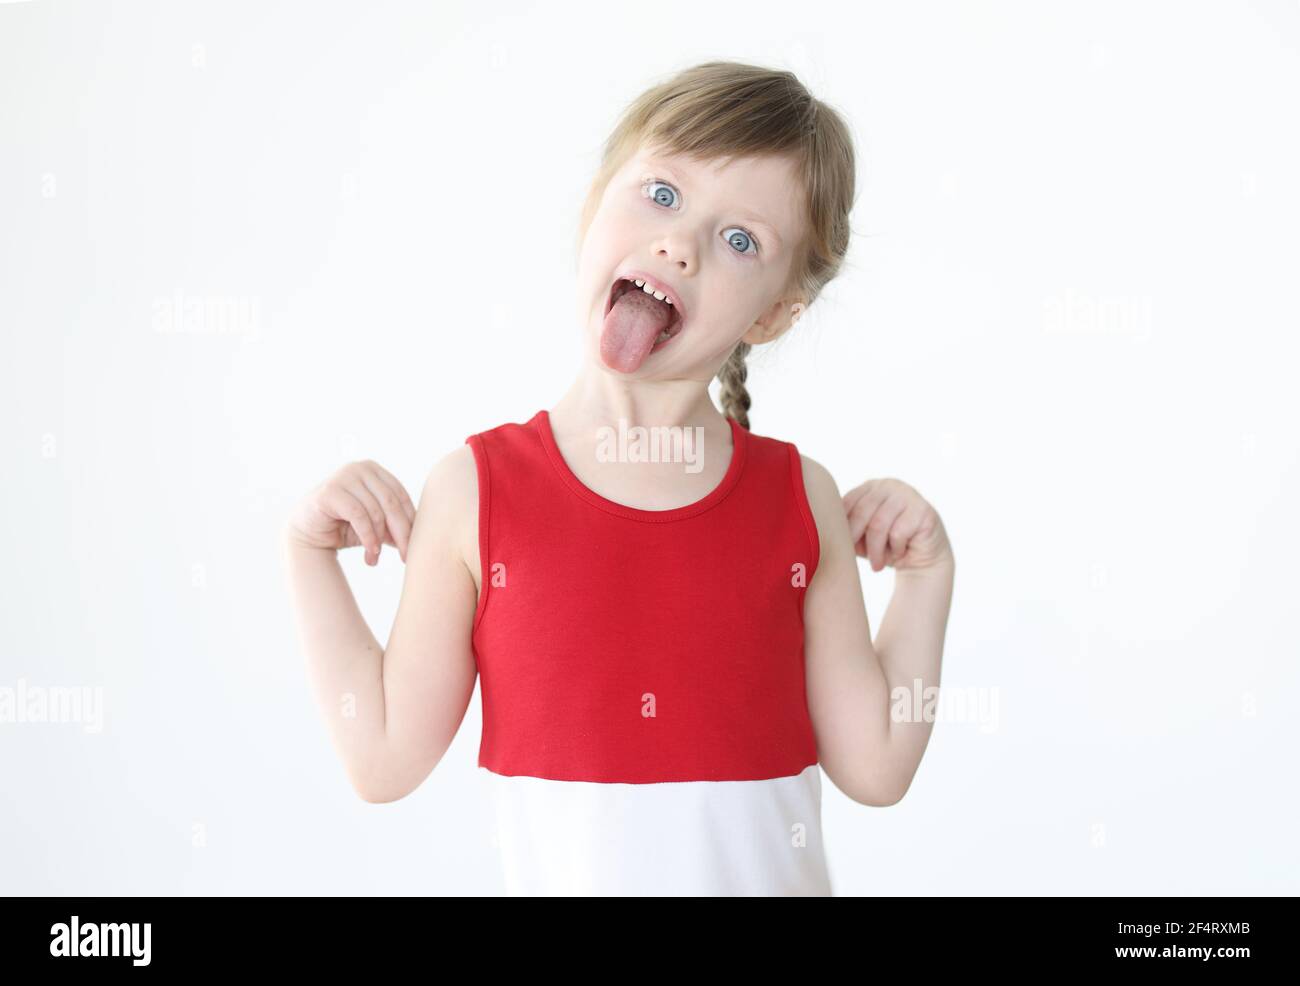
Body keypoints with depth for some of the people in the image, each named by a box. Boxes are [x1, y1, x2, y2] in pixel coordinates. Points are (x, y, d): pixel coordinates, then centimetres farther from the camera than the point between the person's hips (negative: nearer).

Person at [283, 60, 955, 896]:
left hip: (771, 877, 1)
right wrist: (311, 558, -11)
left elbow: (874, 770, -2)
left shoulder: (802, 500, -7)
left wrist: (926, 579, -8)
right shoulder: (476, 490, -10)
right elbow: (386, 761, -8)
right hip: (560, 878, -1)